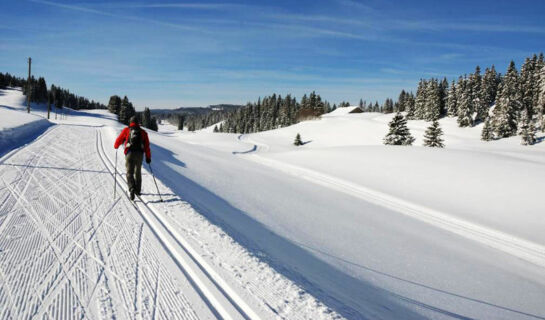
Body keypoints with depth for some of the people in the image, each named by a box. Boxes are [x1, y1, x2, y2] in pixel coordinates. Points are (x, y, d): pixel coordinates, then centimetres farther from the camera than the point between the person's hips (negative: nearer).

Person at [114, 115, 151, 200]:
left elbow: (119, 140, 12)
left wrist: (116, 146, 35)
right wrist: (148, 157, 12)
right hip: (139, 154, 2)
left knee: (129, 173, 1)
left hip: (129, 153, -2)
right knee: (138, 172, 17)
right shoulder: (143, 132, 11)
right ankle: (137, 190, 24)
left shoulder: (126, 130, 6)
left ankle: (132, 189, -21)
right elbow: (147, 146, 7)